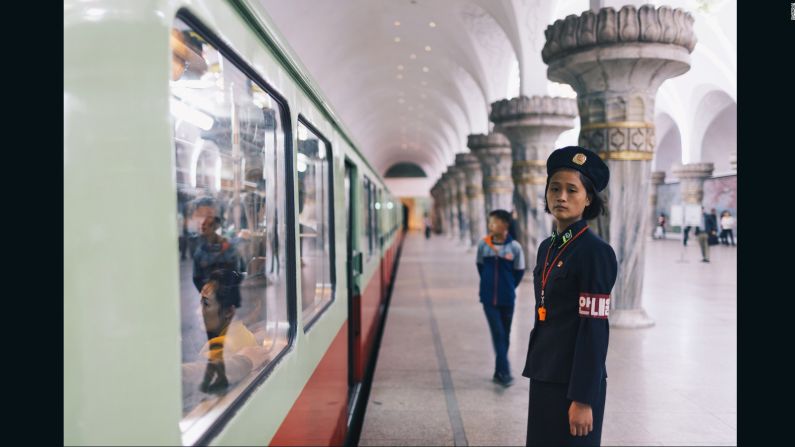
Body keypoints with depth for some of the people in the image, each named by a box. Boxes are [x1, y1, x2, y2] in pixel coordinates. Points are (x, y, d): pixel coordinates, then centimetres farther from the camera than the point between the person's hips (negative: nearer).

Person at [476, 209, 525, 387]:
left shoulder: (515, 247, -9)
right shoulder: (483, 244, -4)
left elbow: (519, 271, 3)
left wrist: (508, 288, 5)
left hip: (507, 299, 0)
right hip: (488, 298, 0)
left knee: (504, 336, 10)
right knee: (498, 334, -6)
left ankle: (499, 372, 23)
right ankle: (504, 372, -3)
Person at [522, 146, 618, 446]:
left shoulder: (596, 251, -14)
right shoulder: (547, 247, 8)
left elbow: (595, 330, -17)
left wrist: (583, 398, -17)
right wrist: (535, 372, 16)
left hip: (575, 382, -7)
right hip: (544, 377, 7)